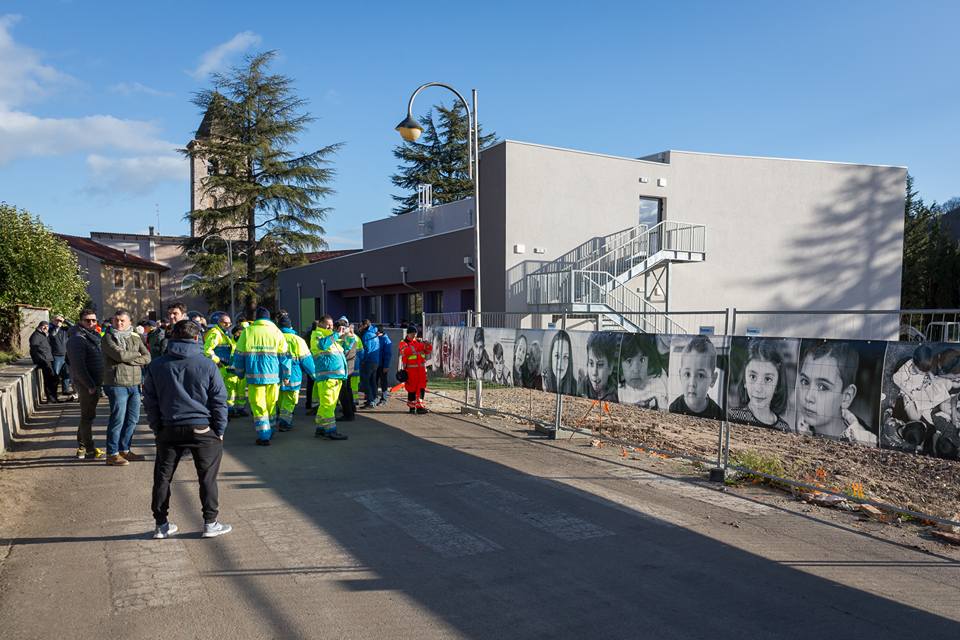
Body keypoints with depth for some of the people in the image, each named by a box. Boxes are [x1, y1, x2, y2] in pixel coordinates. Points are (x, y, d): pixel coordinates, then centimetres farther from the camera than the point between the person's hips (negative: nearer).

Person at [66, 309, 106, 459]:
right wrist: (90, 385, -22)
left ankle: (81, 447, 26)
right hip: (86, 384, -9)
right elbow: (78, 365, -23)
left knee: (87, 415, 16)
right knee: (87, 416, -2)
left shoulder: (93, 336, 14)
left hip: (94, 383, 9)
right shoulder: (77, 339, -16)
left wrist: (96, 384, 16)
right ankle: (90, 451, 5)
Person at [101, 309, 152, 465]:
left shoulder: (135, 338, 12)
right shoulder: (108, 338, -3)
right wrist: (137, 354, -1)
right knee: (118, 420, -3)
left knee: (132, 419, 12)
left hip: (134, 384, 6)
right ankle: (112, 454, 7)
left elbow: (147, 358, 4)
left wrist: (129, 359, -10)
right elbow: (120, 354, -18)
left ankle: (124, 450, 25)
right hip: (117, 384, -6)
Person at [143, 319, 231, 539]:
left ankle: (161, 524, 20)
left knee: (163, 476, 14)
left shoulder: (156, 366, 1)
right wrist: (219, 431, 5)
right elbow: (219, 401, -4)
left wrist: (156, 428, 15)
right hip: (202, 429, -2)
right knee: (207, 477, 7)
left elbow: (150, 401, 7)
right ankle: (210, 523, 11)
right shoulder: (207, 365, -7)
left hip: (168, 430, 2)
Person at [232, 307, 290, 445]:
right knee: (271, 405, 16)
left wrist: (240, 373, 17)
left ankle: (264, 436, -1)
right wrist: (286, 376, 10)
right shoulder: (276, 332, 2)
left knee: (258, 406, 3)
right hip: (273, 376, 2)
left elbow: (239, 355, 5)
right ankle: (270, 432, 29)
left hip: (254, 375, -1)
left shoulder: (247, 332, 1)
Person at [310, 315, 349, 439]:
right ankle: (330, 430, -14)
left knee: (331, 403, 11)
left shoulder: (332, 337, 26)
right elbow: (322, 344, -22)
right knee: (327, 403, -12)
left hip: (337, 375, 9)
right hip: (326, 375, -9)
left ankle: (320, 428, 18)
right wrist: (337, 334, -17)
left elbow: (345, 347, 35)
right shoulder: (316, 334, 0)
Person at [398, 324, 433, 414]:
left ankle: (419, 406, 6)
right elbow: (405, 351, -20)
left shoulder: (419, 342, 17)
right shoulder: (403, 343, 1)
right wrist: (419, 347, -25)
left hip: (421, 368, 5)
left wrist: (427, 346, -10)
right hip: (411, 369, -5)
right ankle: (411, 406, 12)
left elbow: (429, 351, 13)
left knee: (422, 387, 2)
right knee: (412, 388, 0)